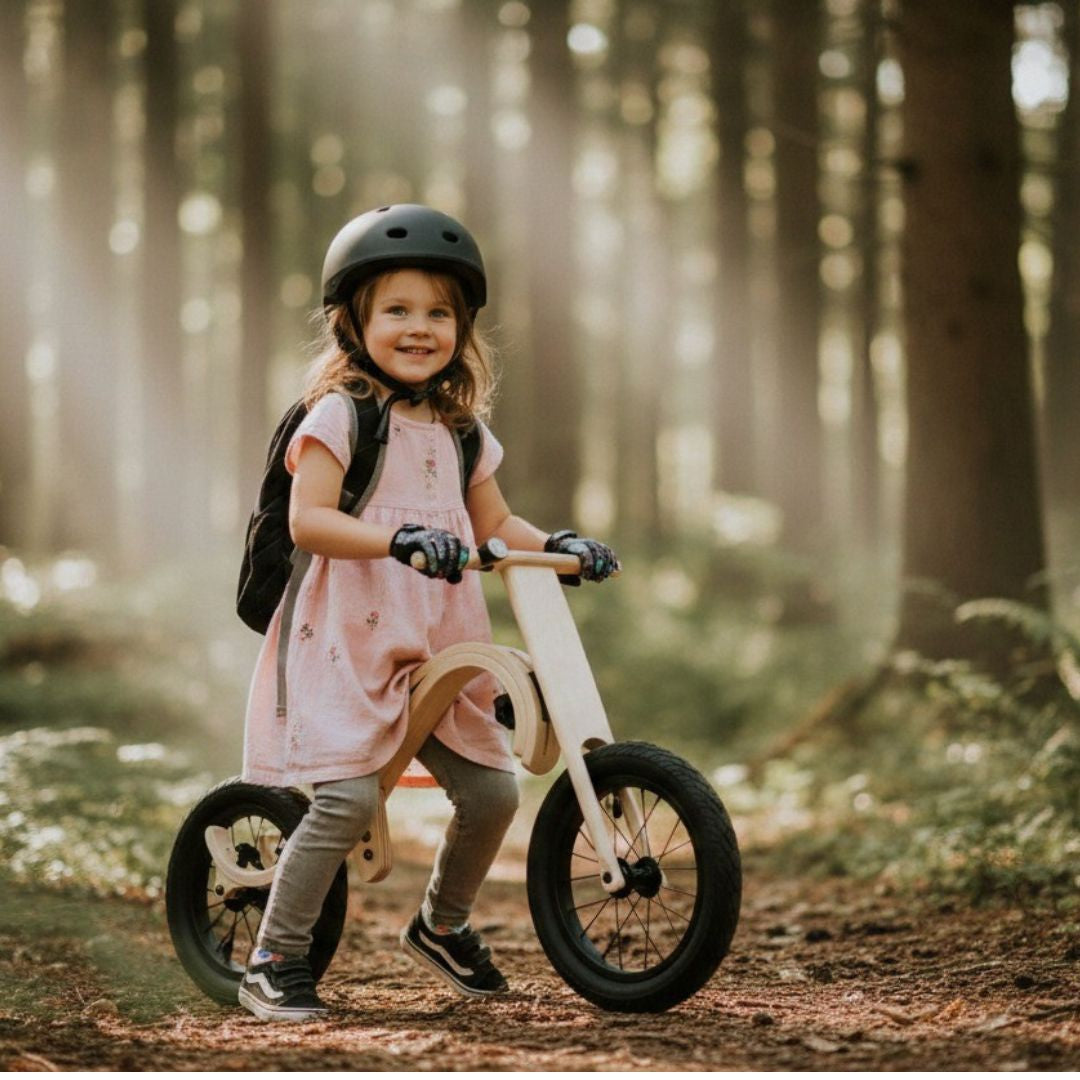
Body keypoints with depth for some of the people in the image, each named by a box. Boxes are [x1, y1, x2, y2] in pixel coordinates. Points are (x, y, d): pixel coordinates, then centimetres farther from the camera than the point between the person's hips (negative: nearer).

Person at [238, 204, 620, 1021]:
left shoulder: (461, 429, 14)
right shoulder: (340, 413, -7)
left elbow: (493, 524, 20)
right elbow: (306, 520, -18)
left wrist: (559, 545, 2)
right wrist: (400, 538, -30)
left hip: (440, 650, 6)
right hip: (348, 643, -6)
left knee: (493, 791, 1)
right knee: (348, 800, -19)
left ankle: (443, 925, 28)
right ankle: (273, 962, -3)